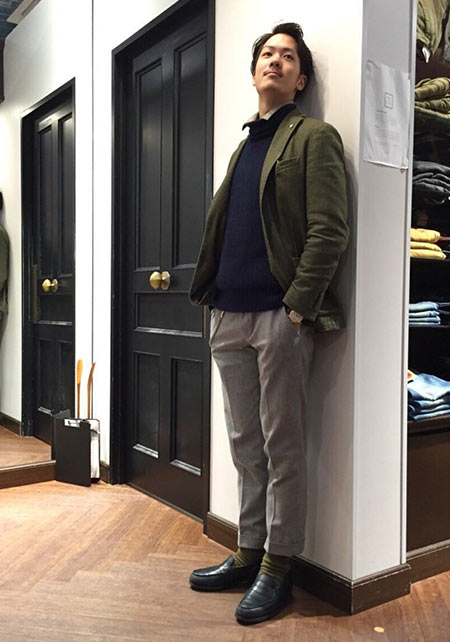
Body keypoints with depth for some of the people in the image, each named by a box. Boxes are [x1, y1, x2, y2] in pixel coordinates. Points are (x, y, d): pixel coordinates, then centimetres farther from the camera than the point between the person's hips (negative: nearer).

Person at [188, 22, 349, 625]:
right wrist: (211, 295, 9)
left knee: (281, 445, 2)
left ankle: (278, 566, 16)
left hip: (281, 316, -7)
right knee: (245, 442, 13)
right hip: (231, 316, 7)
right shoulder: (245, 146, 21)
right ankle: (248, 552, 27)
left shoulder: (313, 136, 1)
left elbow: (329, 230, -10)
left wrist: (298, 305, -17)